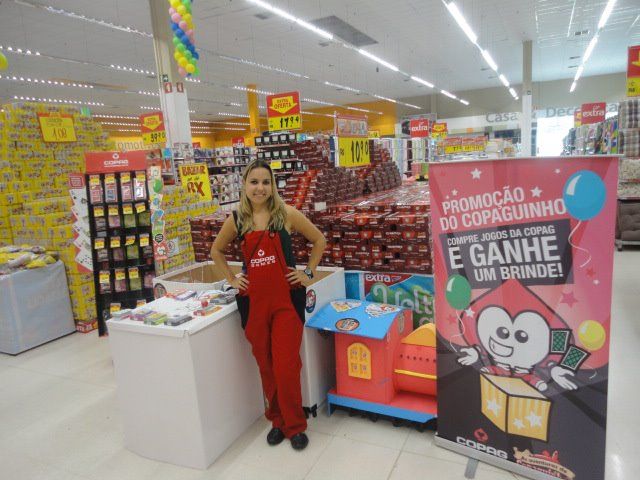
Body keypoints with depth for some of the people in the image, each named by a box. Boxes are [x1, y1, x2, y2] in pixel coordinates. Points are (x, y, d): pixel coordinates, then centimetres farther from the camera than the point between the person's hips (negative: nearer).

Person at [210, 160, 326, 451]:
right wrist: (232, 279, 10)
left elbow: (319, 240, 7)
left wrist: (308, 272, 3)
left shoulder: (286, 214, -5)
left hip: (286, 298, -2)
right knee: (266, 366, 13)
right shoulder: (236, 220, 3)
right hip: (254, 301, 3)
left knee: (286, 366, -2)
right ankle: (277, 419, 34)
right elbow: (216, 251, 20)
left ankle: (295, 425, 21)